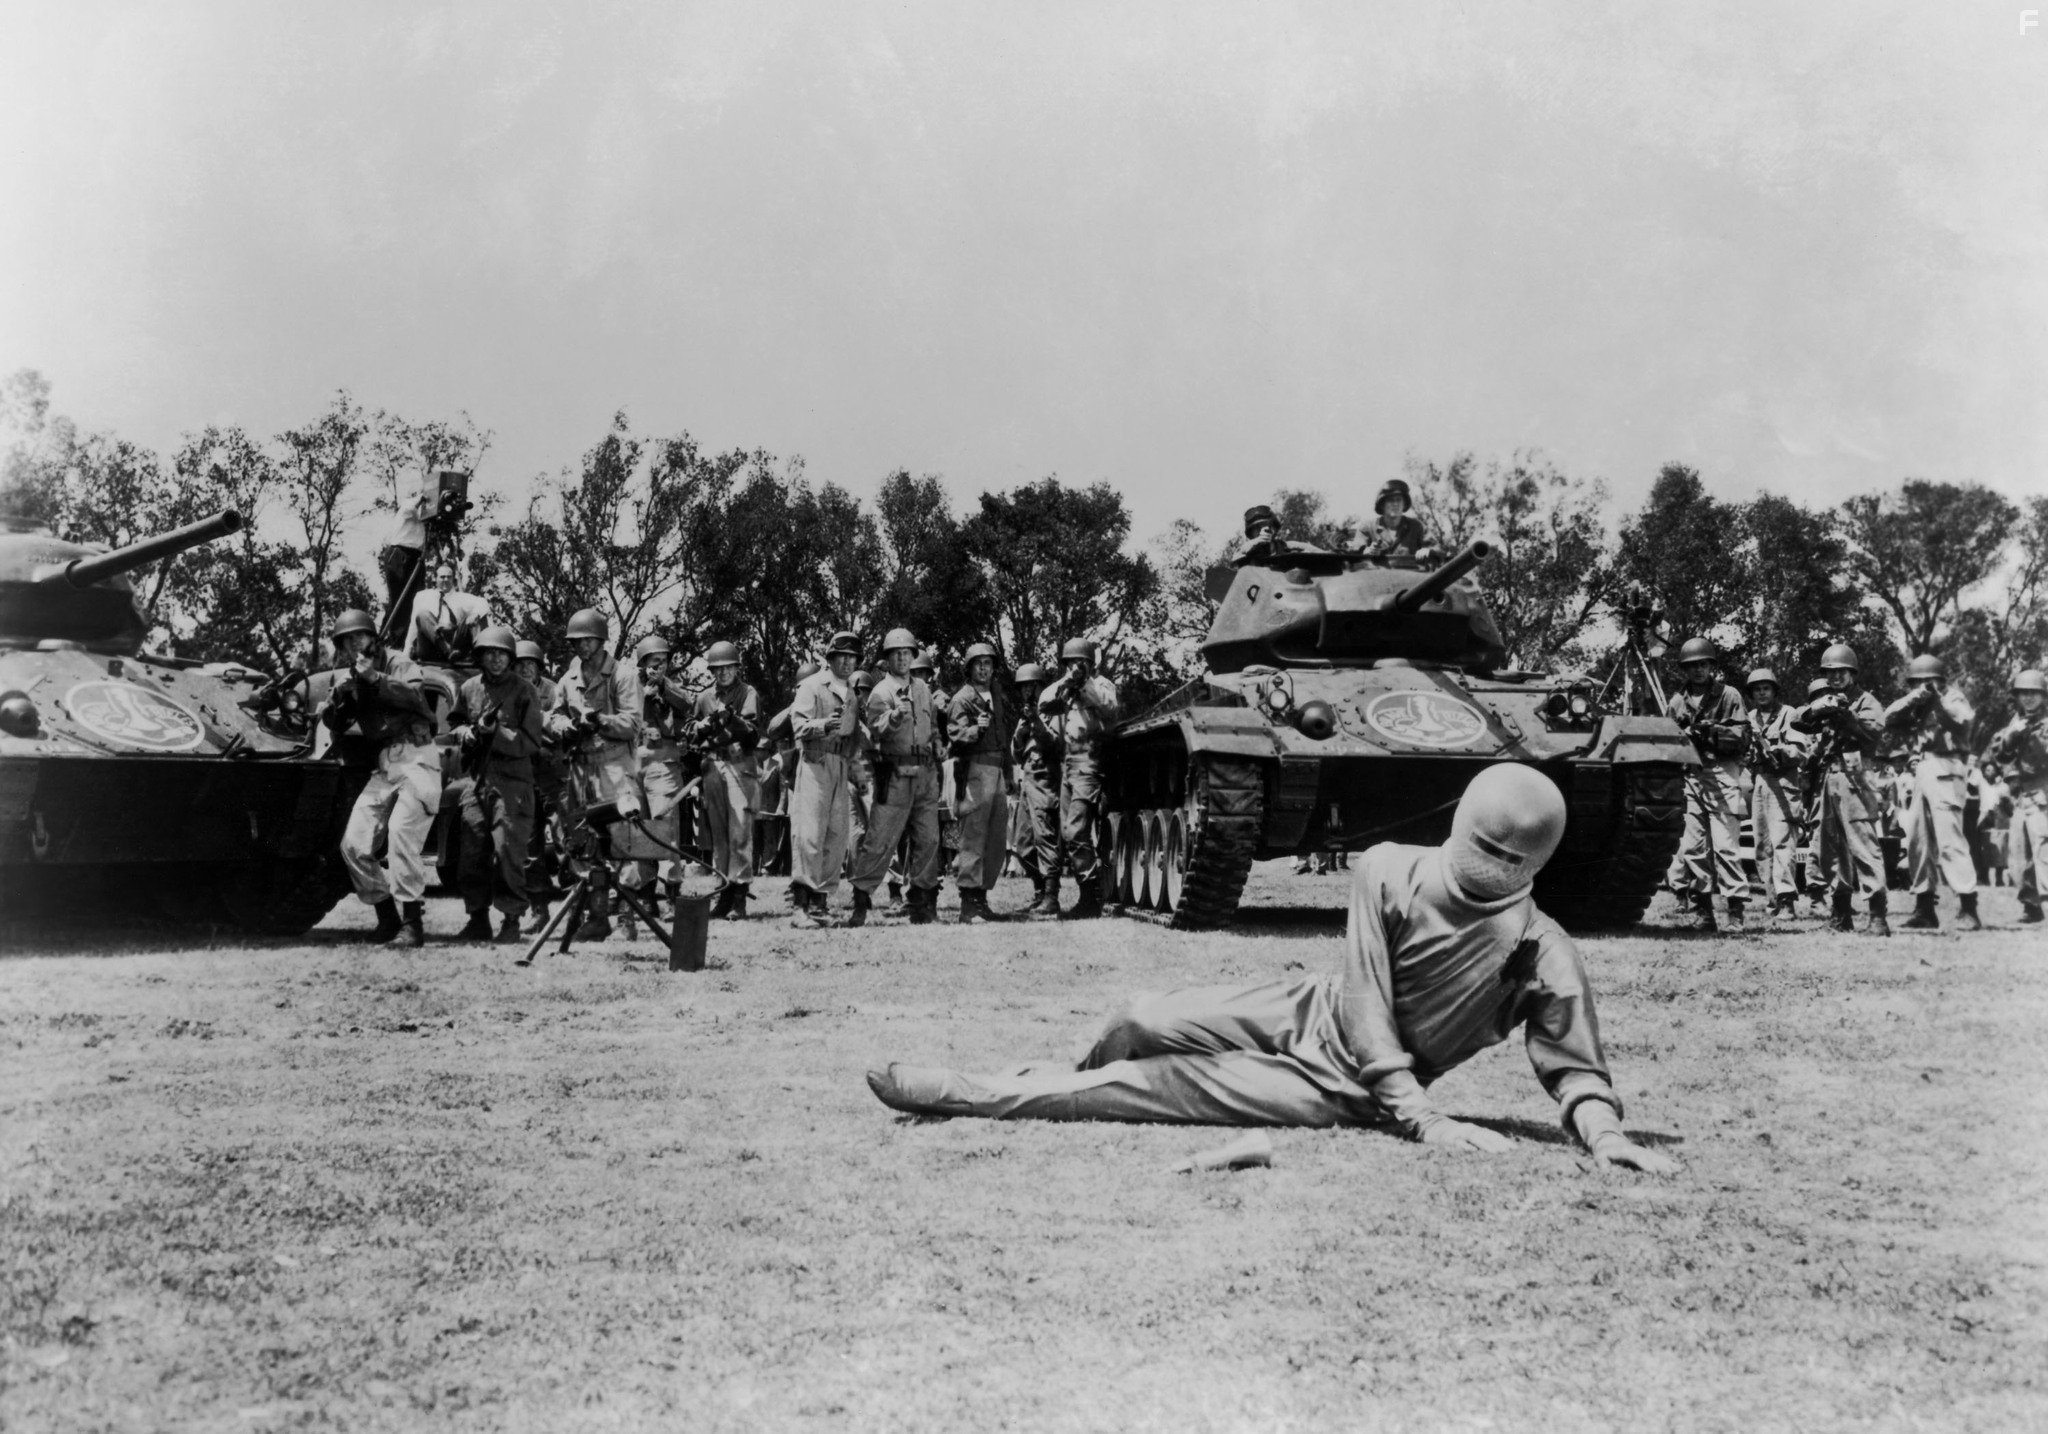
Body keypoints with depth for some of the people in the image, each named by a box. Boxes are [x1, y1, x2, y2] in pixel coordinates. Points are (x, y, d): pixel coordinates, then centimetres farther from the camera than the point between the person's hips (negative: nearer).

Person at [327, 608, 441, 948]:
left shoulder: (396, 662, 1)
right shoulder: (351, 679, 18)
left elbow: (414, 695, -18)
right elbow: (331, 722, 14)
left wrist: (374, 677, -20)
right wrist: (339, 694, -3)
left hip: (416, 758, -7)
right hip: (384, 765, 7)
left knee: (400, 834, -23)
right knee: (353, 845, -2)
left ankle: (413, 923, -20)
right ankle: (388, 917, 11)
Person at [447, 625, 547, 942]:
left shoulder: (524, 692, -1)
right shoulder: (468, 689, 12)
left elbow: (531, 742, -4)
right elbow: (453, 723, 24)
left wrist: (495, 732, -16)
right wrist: (466, 733, 1)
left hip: (512, 781, -4)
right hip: (475, 778, 4)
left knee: (508, 851, -9)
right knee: (471, 852, 3)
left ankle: (511, 920, -2)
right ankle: (478, 918, 12)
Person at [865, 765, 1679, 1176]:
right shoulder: (1388, 873, -18)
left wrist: (1604, 1133, -34)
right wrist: (1420, 1117, -24)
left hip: (1343, 1089, -2)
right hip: (1311, 1011, 2)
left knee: (1155, 1086, -10)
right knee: (1144, 1023, -1)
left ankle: (970, 1097, 1)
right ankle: (1063, 1084, 33)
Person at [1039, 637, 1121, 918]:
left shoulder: (1100, 685, 6)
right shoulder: (1060, 688, 23)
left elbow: (1110, 707, -13)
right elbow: (1043, 704, 7)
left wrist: (1085, 684, -14)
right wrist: (1065, 683, -3)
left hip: (1088, 763, -6)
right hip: (1063, 764, 6)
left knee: (1074, 831, -15)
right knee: (1067, 832, 6)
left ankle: (1091, 897, -12)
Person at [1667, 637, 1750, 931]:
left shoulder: (1728, 695, 6)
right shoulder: (1678, 700, 16)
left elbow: (1743, 736, 1)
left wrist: (1715, 731, -14)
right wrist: (1684, 732, -3)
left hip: (1721, 773, -4)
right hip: (1688, 776, 4)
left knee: (1725, 845, -10)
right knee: (1692, 846, 0)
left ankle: (1736, 910, -8)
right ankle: (1702, 910, 6)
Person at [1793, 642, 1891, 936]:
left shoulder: (1864, 701, 3)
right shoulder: (1826, 702, 20)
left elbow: (1875, 731, -11)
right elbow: (1797, 721, 7)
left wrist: (1846, 716, -20)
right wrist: (1817, 708, -11)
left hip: (1853, 776, -7)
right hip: (1828, 778, 7)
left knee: (1863, 843, -14)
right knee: (1830, 848, 9)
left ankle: (1878, 915, -17)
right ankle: (1841, 914, 18)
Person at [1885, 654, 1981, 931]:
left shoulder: (1952, 699, 6)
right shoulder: (1912, 707, 19)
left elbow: (1965, 717, -14)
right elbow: (1888, 719, 2)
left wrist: (1939, 697, -12)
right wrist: (1914, 698, -7)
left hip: (1944, 771, -6)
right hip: (1917, 774, 6)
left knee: (1949, 839, -14)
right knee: (1917, 842, 6)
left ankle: (1968, 909, -15)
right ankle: (1924, 909, 13)